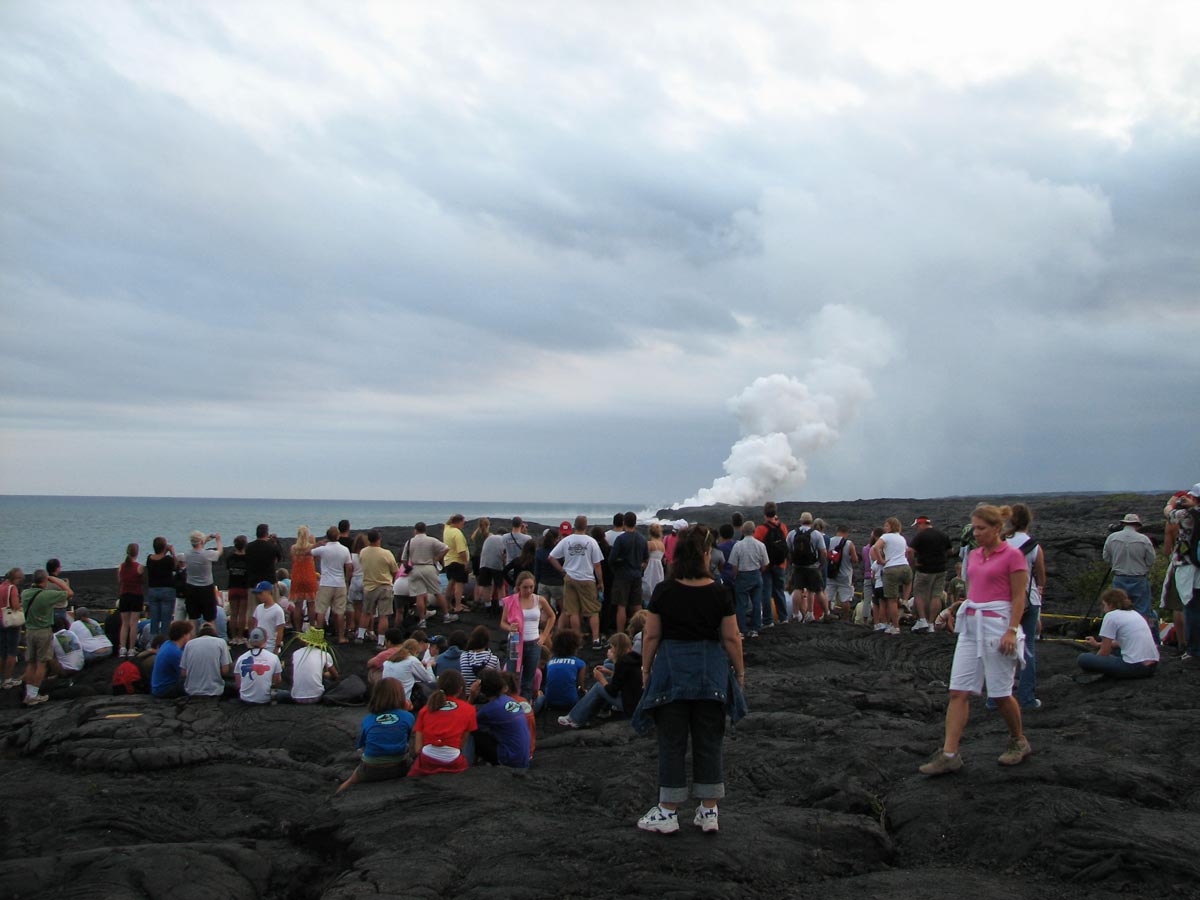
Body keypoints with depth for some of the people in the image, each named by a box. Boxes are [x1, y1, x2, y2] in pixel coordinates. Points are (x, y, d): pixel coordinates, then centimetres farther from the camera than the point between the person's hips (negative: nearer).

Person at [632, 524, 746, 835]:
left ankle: (668, 812, 13)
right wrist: (740, 672, 10)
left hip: (671, 669, 0)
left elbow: (651, 637, -3)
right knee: (709, 742, 10)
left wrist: (645, 670, 9)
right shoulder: (719, 593, -6)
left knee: (672, 742, 7)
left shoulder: (664, 592, -7)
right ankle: (709, 812, 16)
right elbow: (731, 638, -2)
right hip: (711, 672, 1)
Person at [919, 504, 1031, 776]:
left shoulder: (1012, 555, -7)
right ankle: (949, 754, -1)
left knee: (1000, 693, 4)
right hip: (971, 627, 7)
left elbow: (1019, 598, -10)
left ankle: (1019, 742, 28)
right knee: (958, 692, -1)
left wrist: (1012, 630, -18)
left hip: (998, 625, -7)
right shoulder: (974, 555, 13)